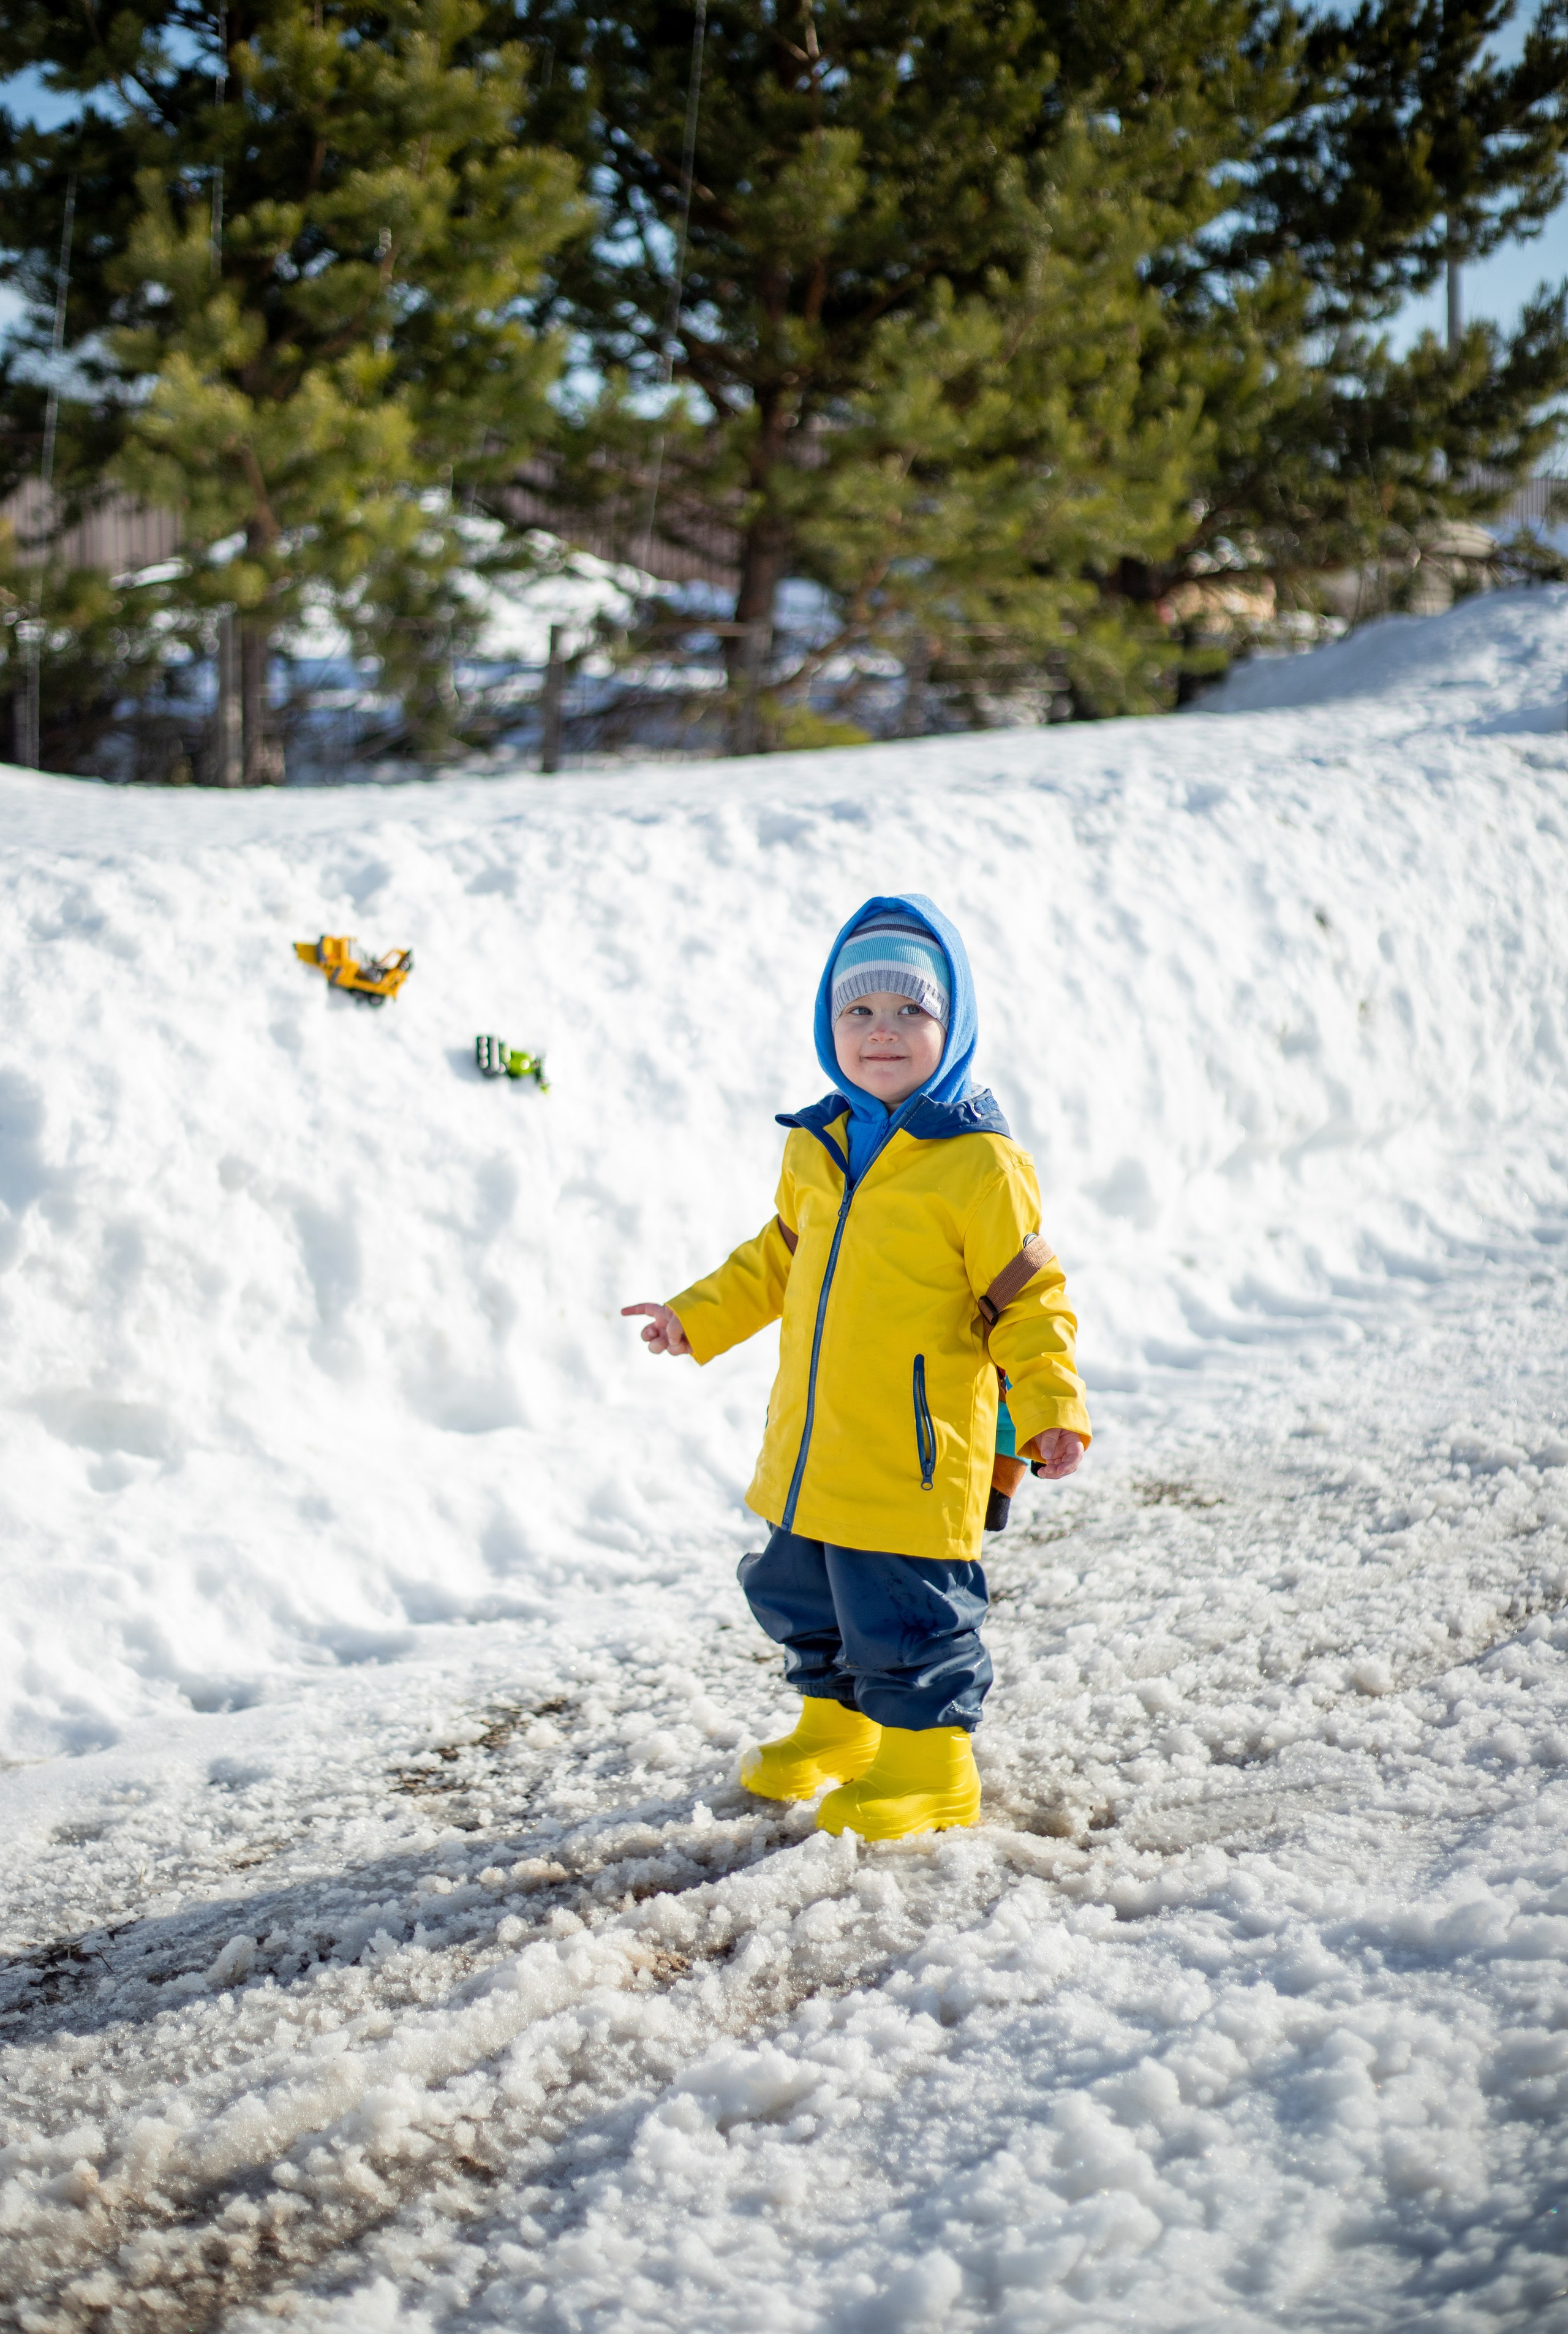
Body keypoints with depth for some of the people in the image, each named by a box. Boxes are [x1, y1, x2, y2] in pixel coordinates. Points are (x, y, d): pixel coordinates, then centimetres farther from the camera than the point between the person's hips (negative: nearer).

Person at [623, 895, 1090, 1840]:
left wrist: (1051, 1408, -14)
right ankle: (838, 1724, 41)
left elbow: (1027, 1297, -8)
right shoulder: (816, 1147, 8)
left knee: (906, 1615, 0)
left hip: (915, 1458, -7)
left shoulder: (980, 1161, -11)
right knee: (800, 1596, 20)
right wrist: (698, 1316, 20)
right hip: (809, 1446, 7)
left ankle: (929, 1760, 19)